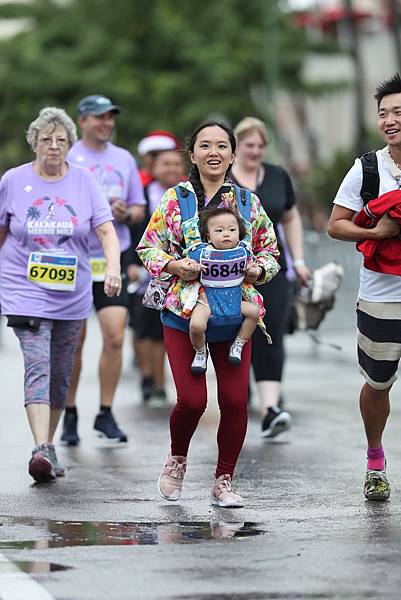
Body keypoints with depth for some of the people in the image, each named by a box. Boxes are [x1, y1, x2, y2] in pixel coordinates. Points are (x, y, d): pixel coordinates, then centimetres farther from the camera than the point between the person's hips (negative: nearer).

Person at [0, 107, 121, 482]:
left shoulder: (84, 182, 2)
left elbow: (106, 230, -5)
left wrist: (113, 267, -22)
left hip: (72, 295, 3)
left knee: (60, 374, 11)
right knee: (38, 367, -17)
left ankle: (48, 445, 25)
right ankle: (41, 450, -27)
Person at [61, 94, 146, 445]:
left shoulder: (124, 159, 10)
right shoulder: (65, 159, 1)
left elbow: (139, 209, 14)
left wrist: (125, 213, -7)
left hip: (113, 260, 2)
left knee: (115, 337, -9)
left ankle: (106, 415, 2)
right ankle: (70, 416, 17)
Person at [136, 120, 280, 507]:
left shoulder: (248, 202, 8)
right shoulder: (174, 199, 3)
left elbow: (270, 252, 15)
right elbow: (147, 248, 6)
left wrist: (257, 271, -6)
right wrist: (173, 266, -12)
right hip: (183, 314, -2)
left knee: (235, 400, -4)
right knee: (192, 399, -10)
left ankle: (224, 482, 13)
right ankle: (177, 458, 21)